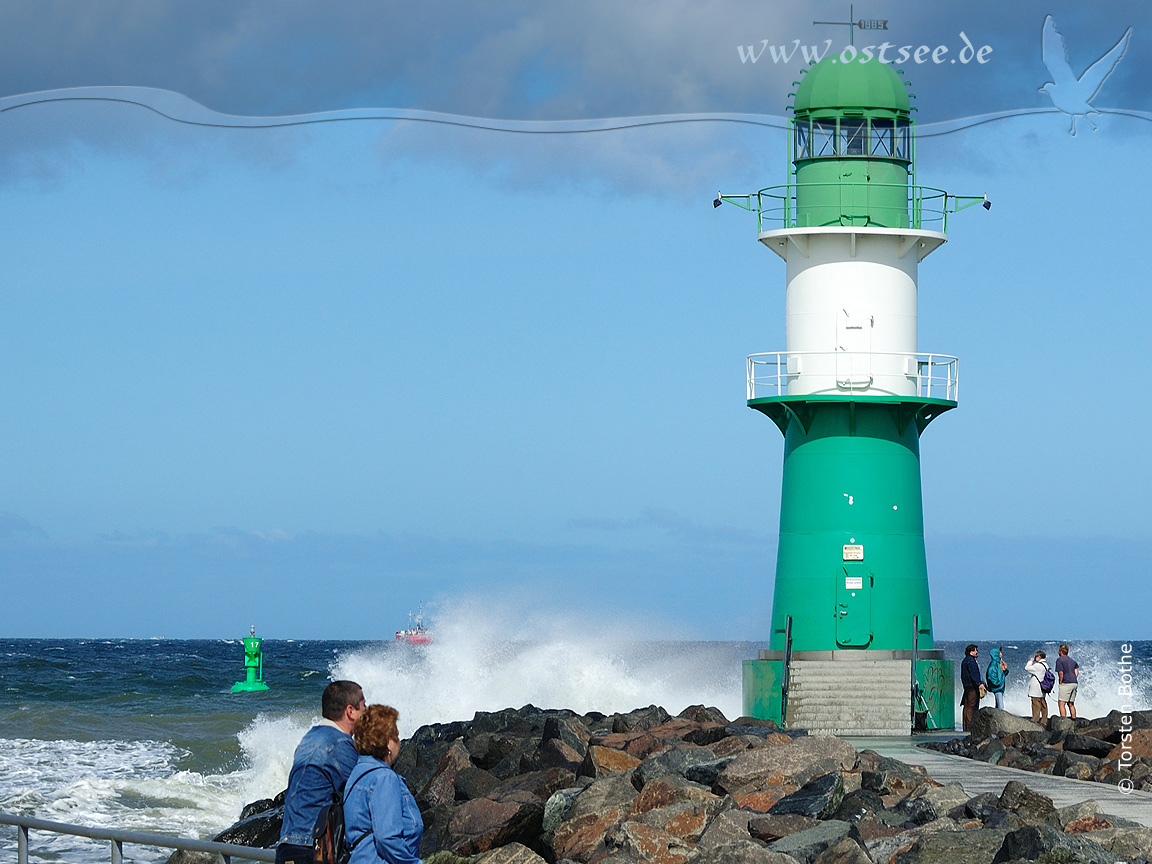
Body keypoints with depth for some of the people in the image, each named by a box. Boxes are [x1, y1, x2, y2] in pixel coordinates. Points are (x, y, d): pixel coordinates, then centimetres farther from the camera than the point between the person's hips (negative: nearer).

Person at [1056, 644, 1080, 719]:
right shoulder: (1072, 660, 19)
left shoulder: (1059, 660, -5)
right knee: (1071, 704, 15)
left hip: (1066, 684, -8)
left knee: (1061, 703, -10)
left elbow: (1061, 673, -12)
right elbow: (1076, 672, 14)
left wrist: (1060, 683, -2)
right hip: (1074, 683, 8)